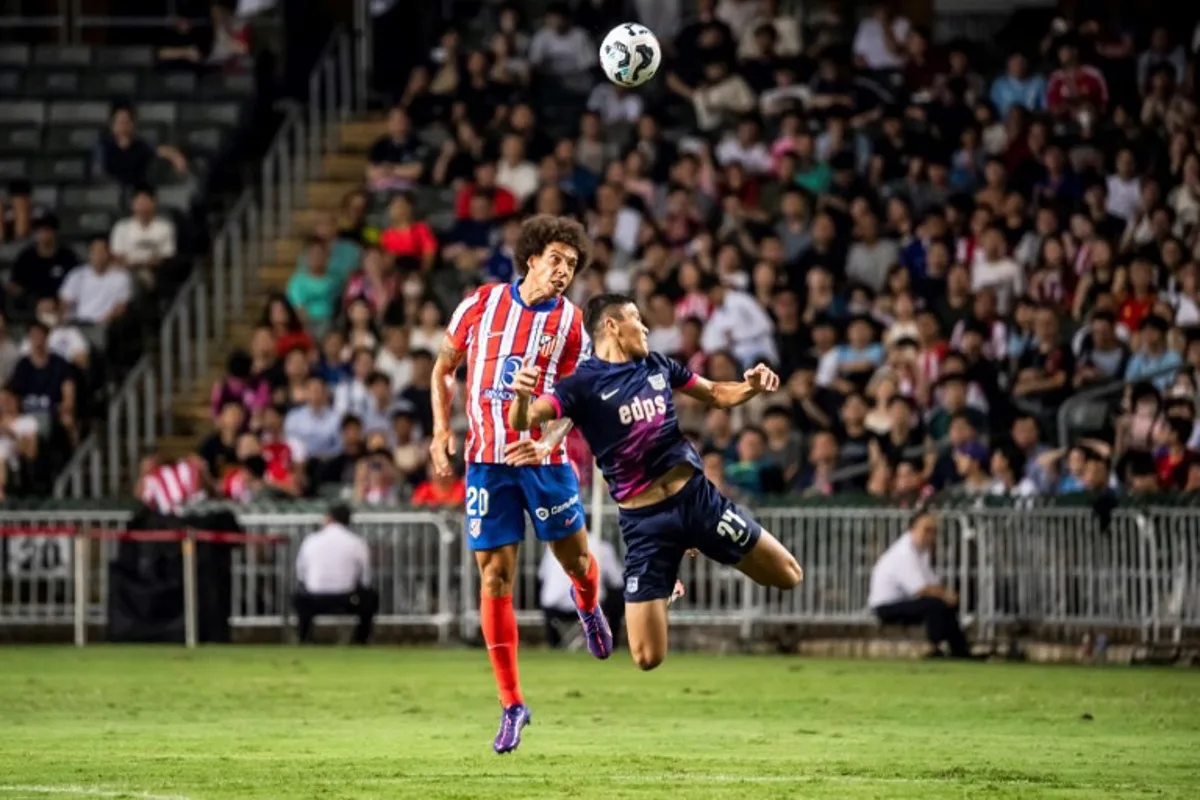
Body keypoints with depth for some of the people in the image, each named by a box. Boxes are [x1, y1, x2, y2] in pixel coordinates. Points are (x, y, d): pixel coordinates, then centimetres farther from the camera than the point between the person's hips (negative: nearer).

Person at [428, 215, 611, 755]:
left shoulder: (568, 323, 0)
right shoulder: (481, 304, 1)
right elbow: (443, 369, 11)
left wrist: (546, 442, -21)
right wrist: (441, 431, 0)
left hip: (543, 459, 0)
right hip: (486, 461, 0)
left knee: (576, 559, 7)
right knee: (495, 578, -4)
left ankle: (588, 607, 48)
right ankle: (511, 704, 1)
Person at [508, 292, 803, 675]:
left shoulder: (656, 365, 7)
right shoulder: (584, 384, -11)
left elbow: (716, 394, 20)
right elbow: (524, 420, -24)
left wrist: (751, 386, -1)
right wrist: (521, 396, -48)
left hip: (697, 496, 4)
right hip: (644, 519, -4)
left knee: (789, 576, 9)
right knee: (648, 658, -6)